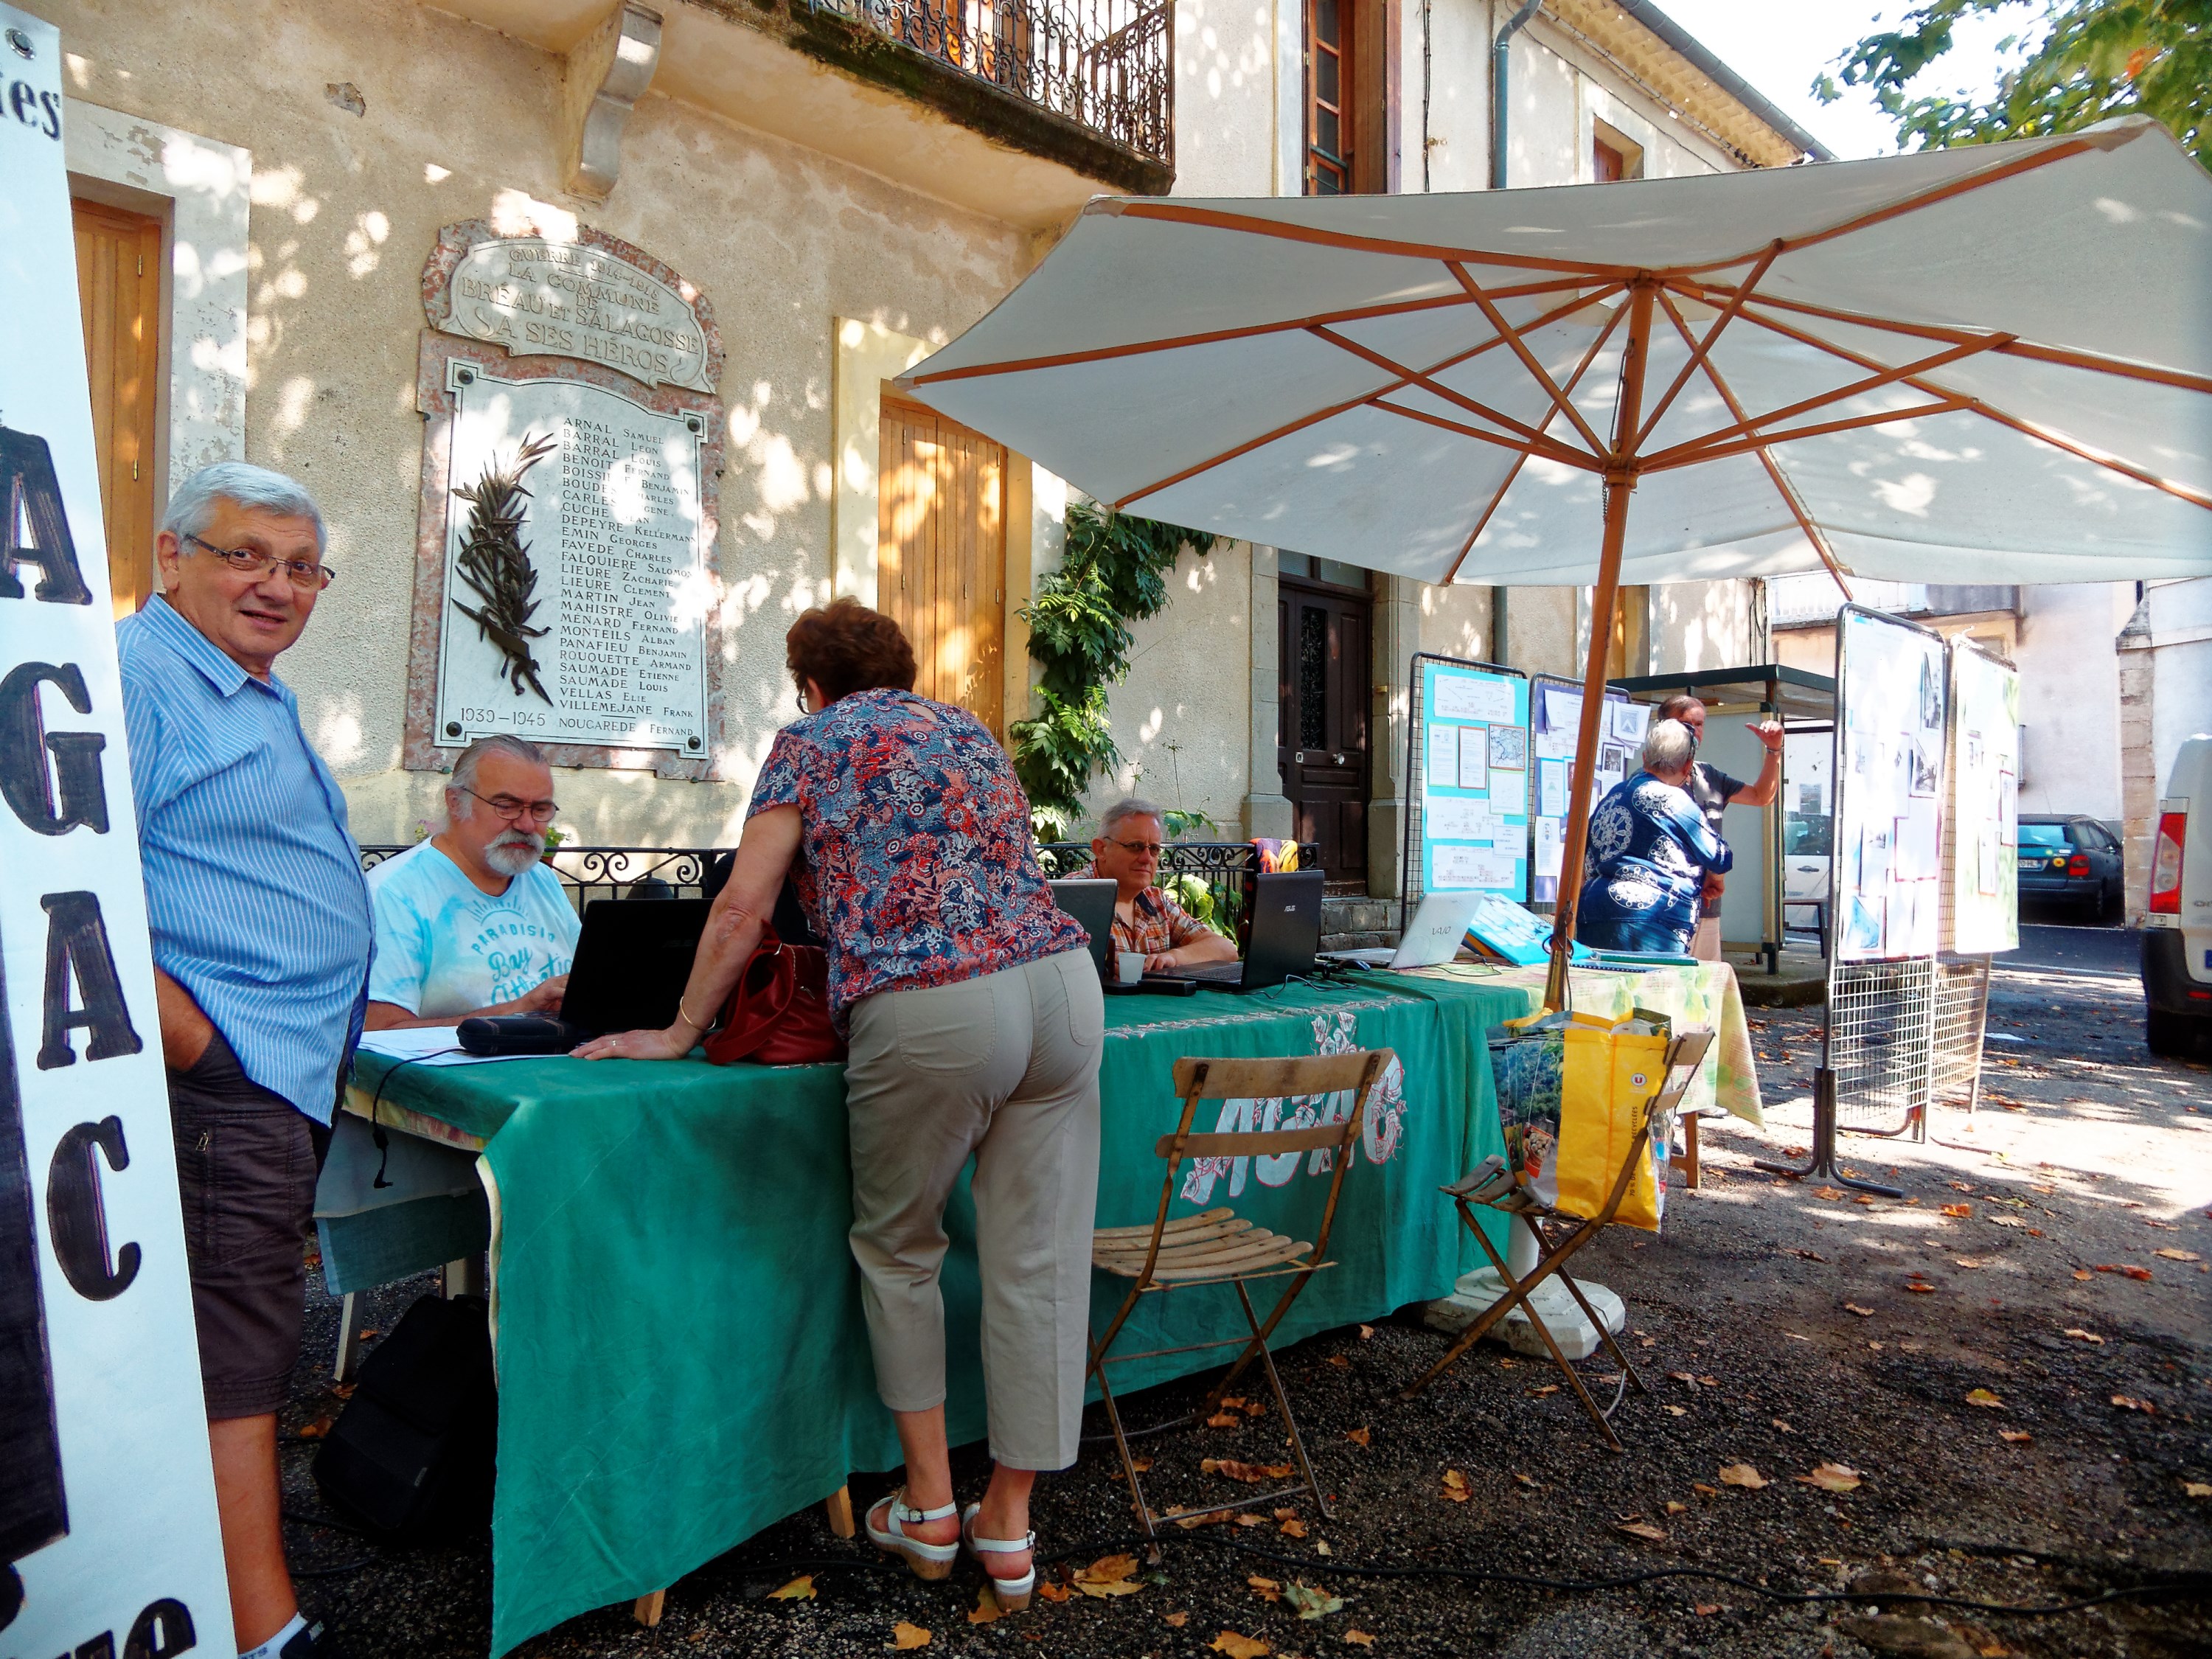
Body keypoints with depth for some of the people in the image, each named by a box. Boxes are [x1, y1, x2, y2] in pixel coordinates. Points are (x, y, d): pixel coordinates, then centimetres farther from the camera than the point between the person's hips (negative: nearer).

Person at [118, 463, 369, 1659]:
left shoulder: (266, 698, 21)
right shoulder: (129, 673, -10)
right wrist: (195, 1043, -21)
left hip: (291, 1070, 10)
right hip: (225, 1070, -10)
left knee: (244, 1331, 17)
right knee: (236, 1348, -5)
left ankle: (215, 1559, 30)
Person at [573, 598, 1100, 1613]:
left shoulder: (811, 742, 10)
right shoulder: (968, 728, 24)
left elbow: (743, 906, 5)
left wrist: (680, 1031, 15)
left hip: (928, 1016, -5)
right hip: (1062, 978, 5)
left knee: (897, 1252, 17)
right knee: (1038, 1260, 9)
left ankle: (929, 1510, 27)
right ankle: (1008, 1530, 22)